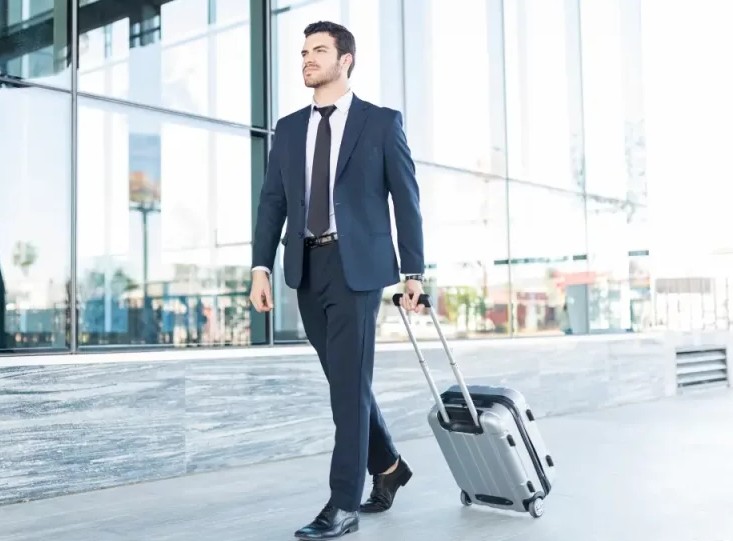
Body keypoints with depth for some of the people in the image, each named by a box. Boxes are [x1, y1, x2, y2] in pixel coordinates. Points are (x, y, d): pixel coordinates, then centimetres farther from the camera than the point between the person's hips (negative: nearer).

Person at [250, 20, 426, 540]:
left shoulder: (382, 122, 2)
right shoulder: (289, 128, 13)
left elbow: (406, 198, 0)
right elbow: (273, 201, 9)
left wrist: (414, 271, -4)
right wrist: (262, 266, -1)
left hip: (358, 265, -5)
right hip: (307, 267, 5)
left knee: (350, 383, -6)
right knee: (345, 380, 13)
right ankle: (387, 465, 34)